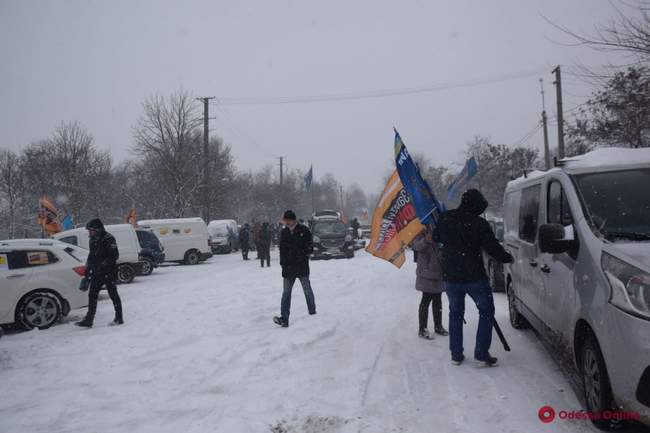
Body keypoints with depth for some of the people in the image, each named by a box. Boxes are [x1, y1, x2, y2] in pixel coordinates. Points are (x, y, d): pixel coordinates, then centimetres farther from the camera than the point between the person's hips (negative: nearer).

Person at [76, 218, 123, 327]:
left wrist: (103, 264, -23)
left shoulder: (108, 239, -12)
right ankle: (88, 320, 10)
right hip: (96, 273, 8)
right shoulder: (93, 240, 14)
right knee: (92, 295, 5)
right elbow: (91, 257, 22)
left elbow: (114, 256, -18)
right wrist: (87, 270, 18)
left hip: (108, 272, -8)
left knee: (113, 295, 1)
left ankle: (119, 318, 13)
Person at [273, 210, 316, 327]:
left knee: (307, 290, 9)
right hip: (288, 267, 4)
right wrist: (283, 263, 3)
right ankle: (284, 319, -2)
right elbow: (282, 249, 13)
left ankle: (313, 313, 25)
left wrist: (300, 255, -12)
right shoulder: (284, 232, 8)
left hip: (302, 266, -4)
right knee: (286, 293, -1)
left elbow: (309, 248, -4)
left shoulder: (304, 231, -5)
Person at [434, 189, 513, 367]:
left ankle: (456, 354, 17)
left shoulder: (445, 219, 0)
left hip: (450, 276, 4)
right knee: (486, 311, 11)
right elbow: (493, 248, -10)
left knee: (455, 313, 17)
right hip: (474, 276, -4)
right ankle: (481, 353, 6)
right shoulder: (479, 224, -13)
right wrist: (508, 258, 8)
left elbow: (436, 239, 14)